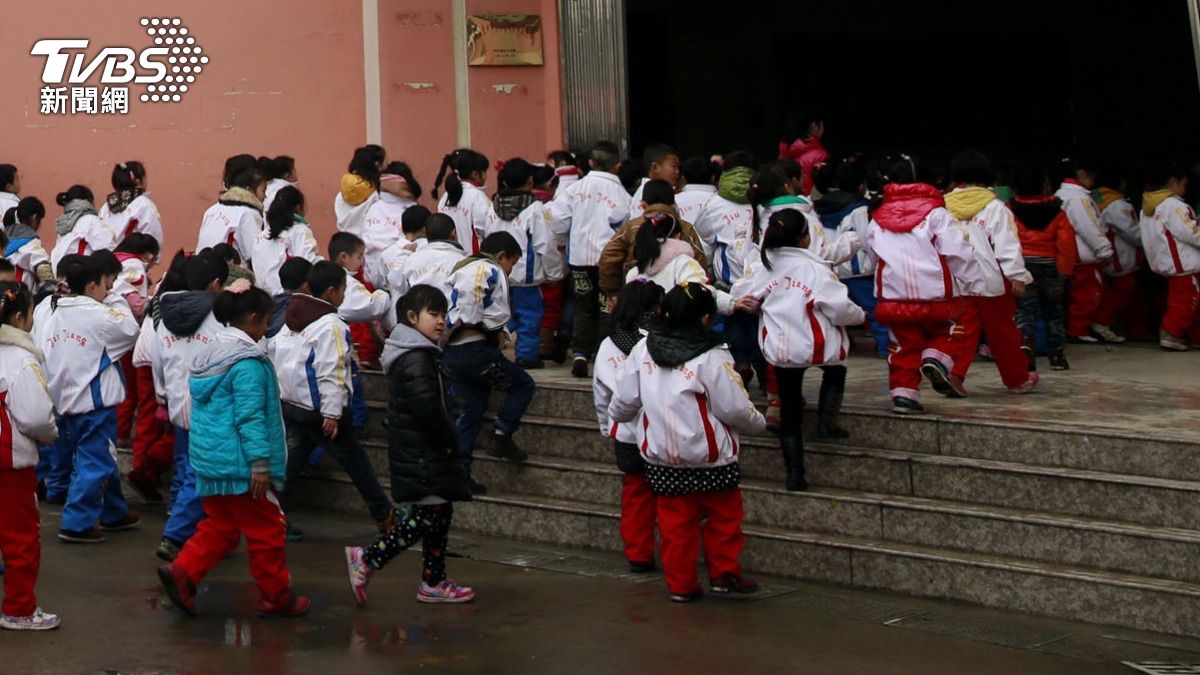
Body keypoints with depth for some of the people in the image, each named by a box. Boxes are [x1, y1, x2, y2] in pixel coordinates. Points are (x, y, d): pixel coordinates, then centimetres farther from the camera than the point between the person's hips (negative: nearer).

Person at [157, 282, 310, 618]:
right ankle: (276, 597, 13)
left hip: (210, 460, 9)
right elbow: (250, 416, -22)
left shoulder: (211, 353, 11)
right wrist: (260, 462, -21)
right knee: (266, 530, 4)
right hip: (239, 463, -9)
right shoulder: (247, 363, -17)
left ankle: (181, 572, 0)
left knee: (219, 526, 16)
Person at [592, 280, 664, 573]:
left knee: (635, 496, 14)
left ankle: (638, 556, 18)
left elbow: (600, 393, 12)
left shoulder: (608, 345, 4)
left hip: (625, 434, 5)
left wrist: (607, 428, 25)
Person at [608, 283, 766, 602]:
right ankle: (724, 574, 19)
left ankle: (680, 584, 16)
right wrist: (759, 423, 7)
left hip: (661, 459, 4)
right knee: (723, 516, 16)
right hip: (708, 456, -4)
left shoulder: (643, 350, -3)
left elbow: (623, 402, 5)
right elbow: (735, 409, -13)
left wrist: (617, 418, 28)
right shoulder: (712, 358, -17)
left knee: (675, 521, 13)